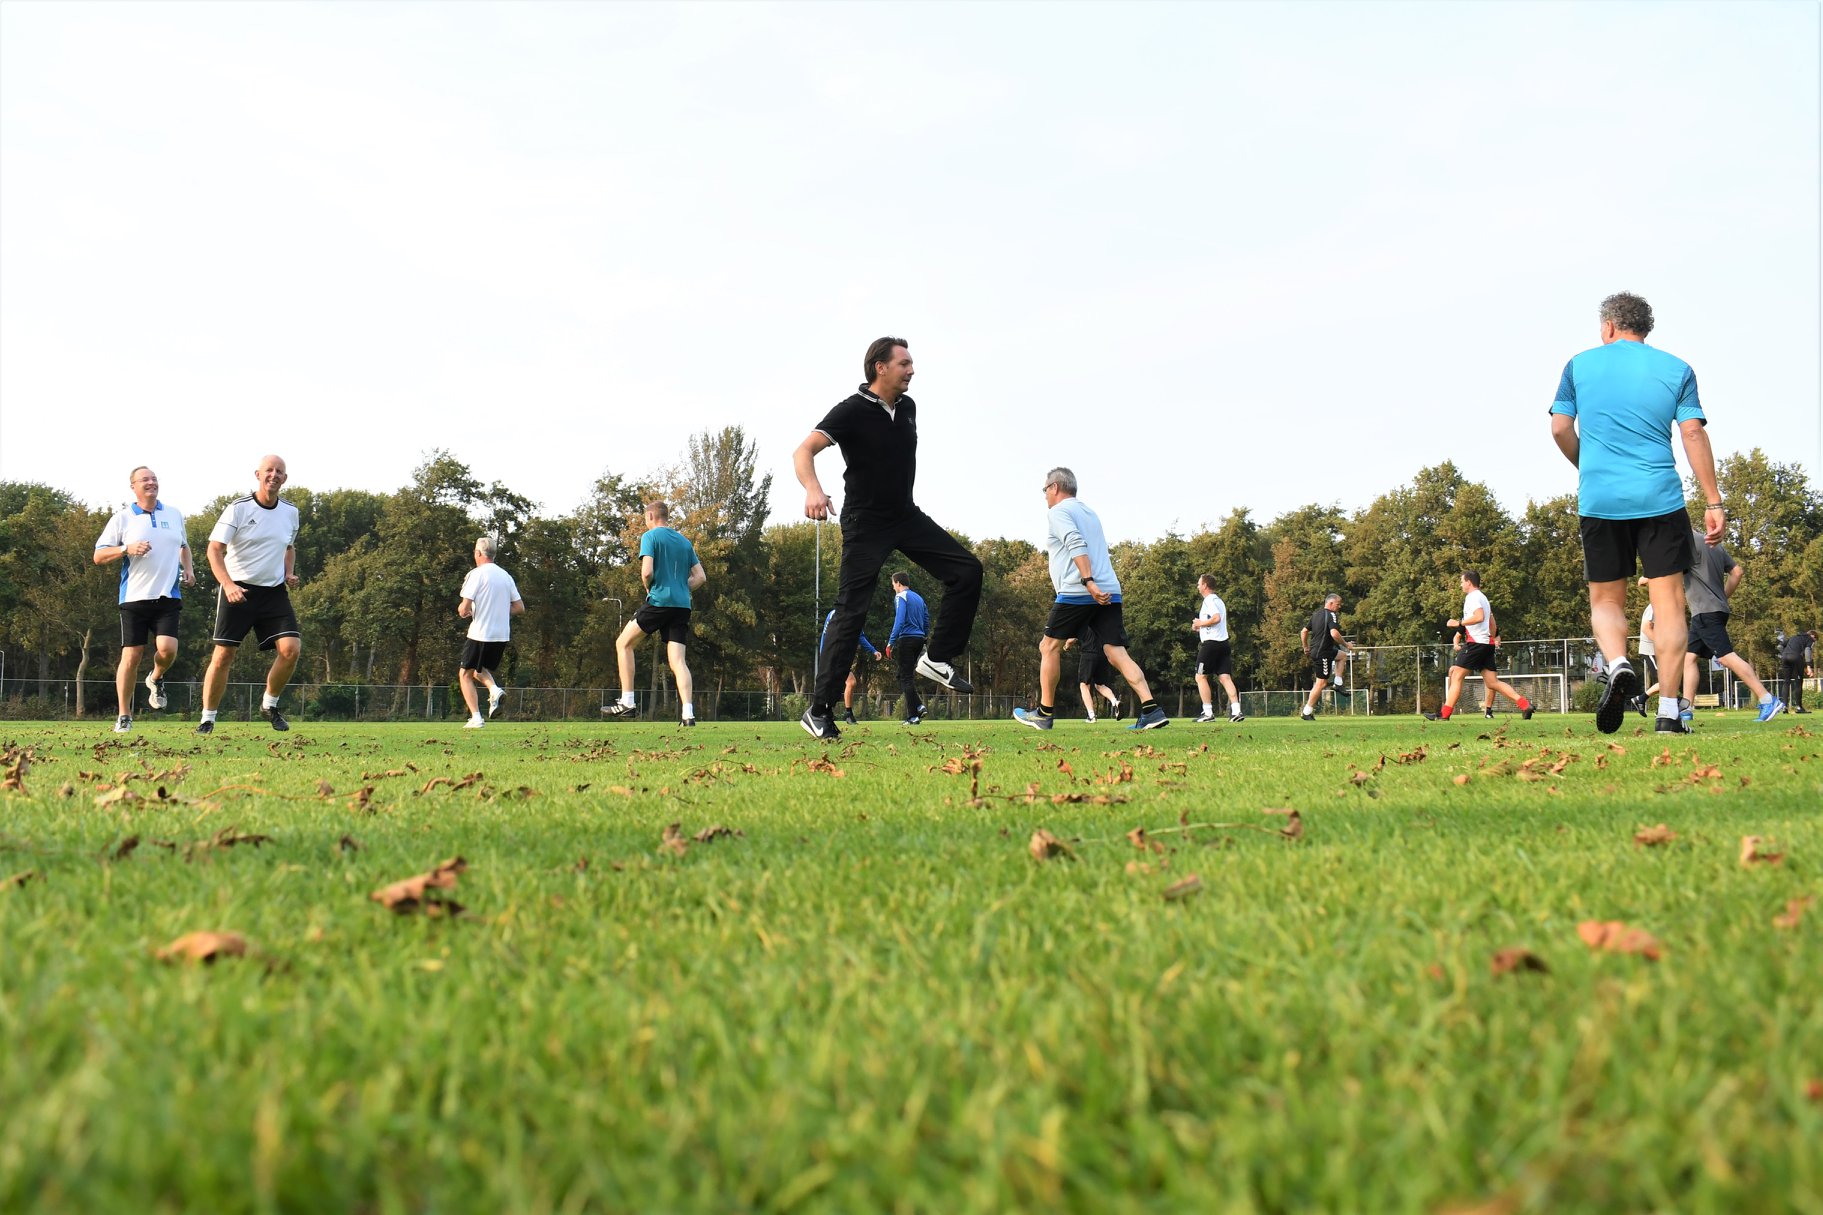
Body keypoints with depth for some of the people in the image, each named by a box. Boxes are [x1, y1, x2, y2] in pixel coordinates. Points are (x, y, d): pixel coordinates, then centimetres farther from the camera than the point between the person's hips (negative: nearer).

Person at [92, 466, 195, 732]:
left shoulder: (174, 514, 13)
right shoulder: (122, 517, 1)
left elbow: (183, 545, 30)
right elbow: (98, 556, 0)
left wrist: (188, 568, 12)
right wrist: (126, 549, -16)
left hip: (168, 596, 2)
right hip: (134, 597, -2)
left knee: (167, 649, -16)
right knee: (131, 656, -4)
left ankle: (156, 680, 19)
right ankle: (124, 716, 7)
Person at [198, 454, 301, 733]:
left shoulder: (290, 512, 7)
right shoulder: (238, 508, -8)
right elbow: (214, 549, -12)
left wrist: (289, 573, 7)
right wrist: (228, 584, -26)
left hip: (274, 591, 4)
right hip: (237, 590, -4)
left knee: (291, 649, -12)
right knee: (223, 655, -5)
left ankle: (269, 705, 11)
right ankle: (208, 719, 9)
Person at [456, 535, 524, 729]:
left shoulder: (476, 574, -9)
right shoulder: (505, 575, 10)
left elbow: (464, 609, -14)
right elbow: (519, 607, 11)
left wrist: (461, 609, 9)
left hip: (480, 633, -6)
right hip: (502, 635, 6)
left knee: (465, 674, 8)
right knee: (479, 668, 26)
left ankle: (476, 718, -2)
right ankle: (494, 689, -4)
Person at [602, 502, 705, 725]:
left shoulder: (650, 536, -1)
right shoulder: (685, 542, 18)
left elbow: (647, 572, -13)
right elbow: (700, 577, 15)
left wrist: (649, 588, 5)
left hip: (659, 601, -5)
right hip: (682, 606, 6)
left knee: (623, 643, 11)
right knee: (678, 661, 0)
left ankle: (627, 703, 5)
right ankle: (688, 714, -15)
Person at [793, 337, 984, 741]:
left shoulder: (908, 408, 5)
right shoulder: (852, 411, -16)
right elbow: (803, 451, -26)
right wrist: (813, 489, -44)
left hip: (906, 515, 7)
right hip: (865, 522, -7)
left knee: (967, 571, -5)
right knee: (852, 612, -9)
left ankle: (938, 659, 5)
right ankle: (819, 710, -4)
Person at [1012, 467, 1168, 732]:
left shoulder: (1058, 511, 1)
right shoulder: (1089, 512, 27)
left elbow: (1076, 545, -15)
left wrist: (1089, 583, -24)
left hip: (1077, 592, -7)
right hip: (1109, 593, 7)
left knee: (1049, 646, 8)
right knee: (1117, 653, -1)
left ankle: (1045, 714, 11)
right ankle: (1152, 711, -16)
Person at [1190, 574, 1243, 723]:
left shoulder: (1209, 600, -8)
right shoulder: (1219, 600, 22)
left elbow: (1216, 618, -24)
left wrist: (1200, 623, -9)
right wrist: (1201, 626, 18)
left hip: (1211, 643, -9)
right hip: (1223, 642, 9)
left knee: (1201, 677, 0)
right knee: (1225, 677, 1)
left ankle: (1208, 712, -5)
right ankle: (1236, 711, -11)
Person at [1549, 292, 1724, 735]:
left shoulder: (1580, 365, 8)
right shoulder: (1676, 369, 8)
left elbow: (1560, 430, 5)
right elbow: (1693, 434, 0)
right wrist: (1713, 502, 0)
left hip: (1599, 500, 1)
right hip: (1661, 499, 0)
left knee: (1606, 600, 11)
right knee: (1669, 600, 2)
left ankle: (1618, 666, -19)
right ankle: (1668, 712, -4)